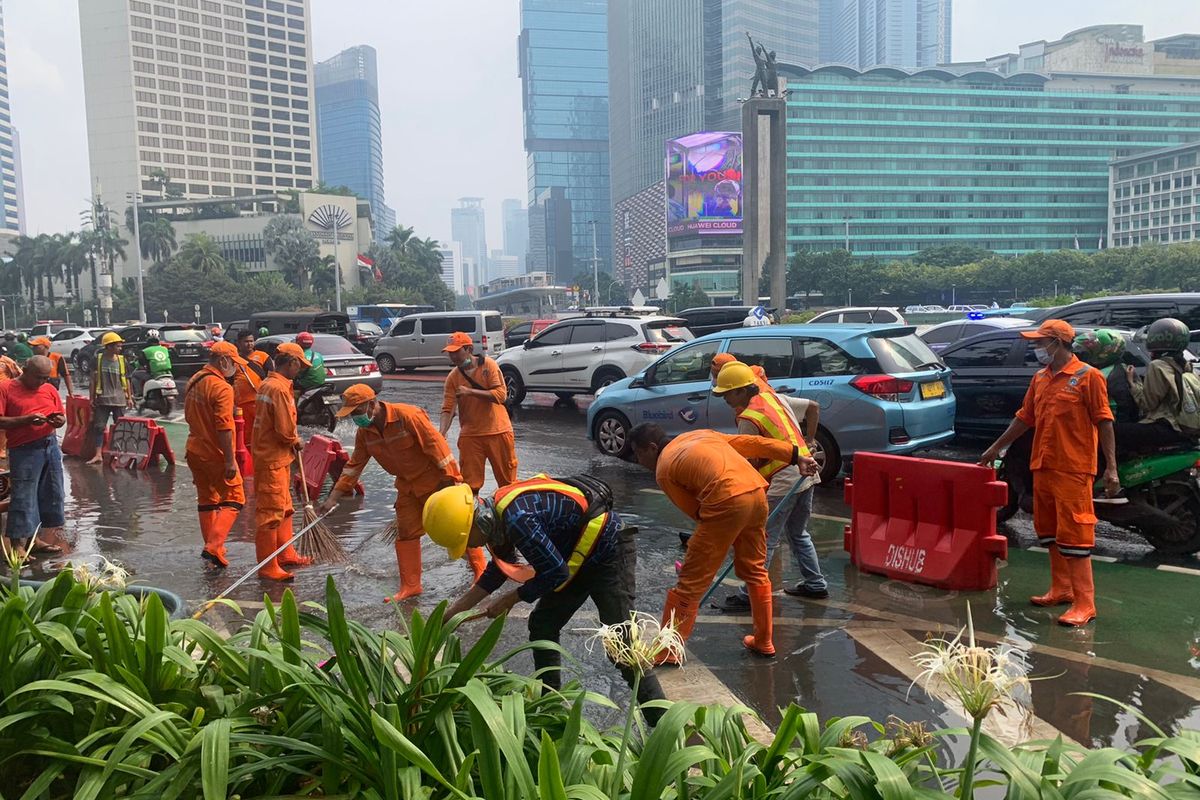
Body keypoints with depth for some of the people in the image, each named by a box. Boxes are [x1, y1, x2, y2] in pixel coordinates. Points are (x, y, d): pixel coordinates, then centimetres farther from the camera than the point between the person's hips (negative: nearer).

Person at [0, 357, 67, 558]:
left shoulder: (50, 390, 12)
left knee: (51, 493, 10)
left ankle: (32, 539, 22)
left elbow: (62, 417, 17)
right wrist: (28, 419, -20)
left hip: (51, 445, 6)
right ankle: (17, 545, 1)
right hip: (24, 450, -6)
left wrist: (59, 420, -6)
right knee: (23, 496, -5)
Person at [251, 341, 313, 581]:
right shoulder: (280, 389, -20)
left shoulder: (268, 384, 12)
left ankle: (286, 555, 31)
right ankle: (267, 567, 3)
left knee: (284, 509, 20)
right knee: (270, 514, -4)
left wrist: (293, 439, 6)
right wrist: (297, 441, -3)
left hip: (276, 457, 11)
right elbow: (285, 431, -22)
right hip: (273, 459, -11)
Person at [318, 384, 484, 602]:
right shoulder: (364, 432, -3)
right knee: (406, 534, 7)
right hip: (407, 484, 7)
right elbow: (354, 466, 4)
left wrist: (450, 478, -22)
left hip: (435, 479, -7)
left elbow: (435, 443, -24)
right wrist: (333, 498, 1)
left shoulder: (408, 415, -26)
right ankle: (410, 586, 17)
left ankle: (481, 571, 16)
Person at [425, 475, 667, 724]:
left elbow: (556, 573, -23)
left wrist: (510, 599, -9)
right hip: (579, 558, 10)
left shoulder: (518, 520, -32)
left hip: (609, 551, -10)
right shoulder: (498, 511, -2)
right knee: (542, 625, 12)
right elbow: (498, 569, 14)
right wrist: (454, 610, 12)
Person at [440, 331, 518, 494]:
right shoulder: (452, 377, 0)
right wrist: (441, 434, -22)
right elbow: (448, 409, -6)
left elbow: (501, 395, -17)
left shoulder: (489, 365, -7)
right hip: (470, 435, 2)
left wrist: (470, 391, -21)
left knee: (507, 479, 9)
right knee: (470, 483, 4)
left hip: (497, 431, -2)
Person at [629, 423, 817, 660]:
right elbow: (752, 443, 21)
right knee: (755, 571, 24)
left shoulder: (664, 470, 9)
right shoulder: (699, 435, 27)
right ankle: (763, 642, 34)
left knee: (691, 581, 3)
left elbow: (695, 510, 8)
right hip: (758, 492, 7)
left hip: (727, 503, -7)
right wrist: (796, 457, 22)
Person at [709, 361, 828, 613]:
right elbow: (813, 407, 20)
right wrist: (807, 443, 23)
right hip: (806, 474, 9)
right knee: (799, 534, 22)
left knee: (763, 540, -5)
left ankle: (749, 595, -2)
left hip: (783, 482, -9)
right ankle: (815, 585, 29)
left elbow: (747, 463, -12)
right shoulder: (774, 398, 11)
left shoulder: (749, 418, -14)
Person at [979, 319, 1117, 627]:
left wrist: (1111, 467, -15)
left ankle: (1084, 604, -1)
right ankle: (1061, 590, 27)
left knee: (1074, 534, -6)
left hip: (1073, 470, -7)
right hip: (1042, 466, 8)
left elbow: (1104, 422, -10)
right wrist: (996, 448, 23)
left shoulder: (1088, 376, -8)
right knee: (1049, 532, 14)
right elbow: (1025, 418, 20)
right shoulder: (1040, 378, 12)